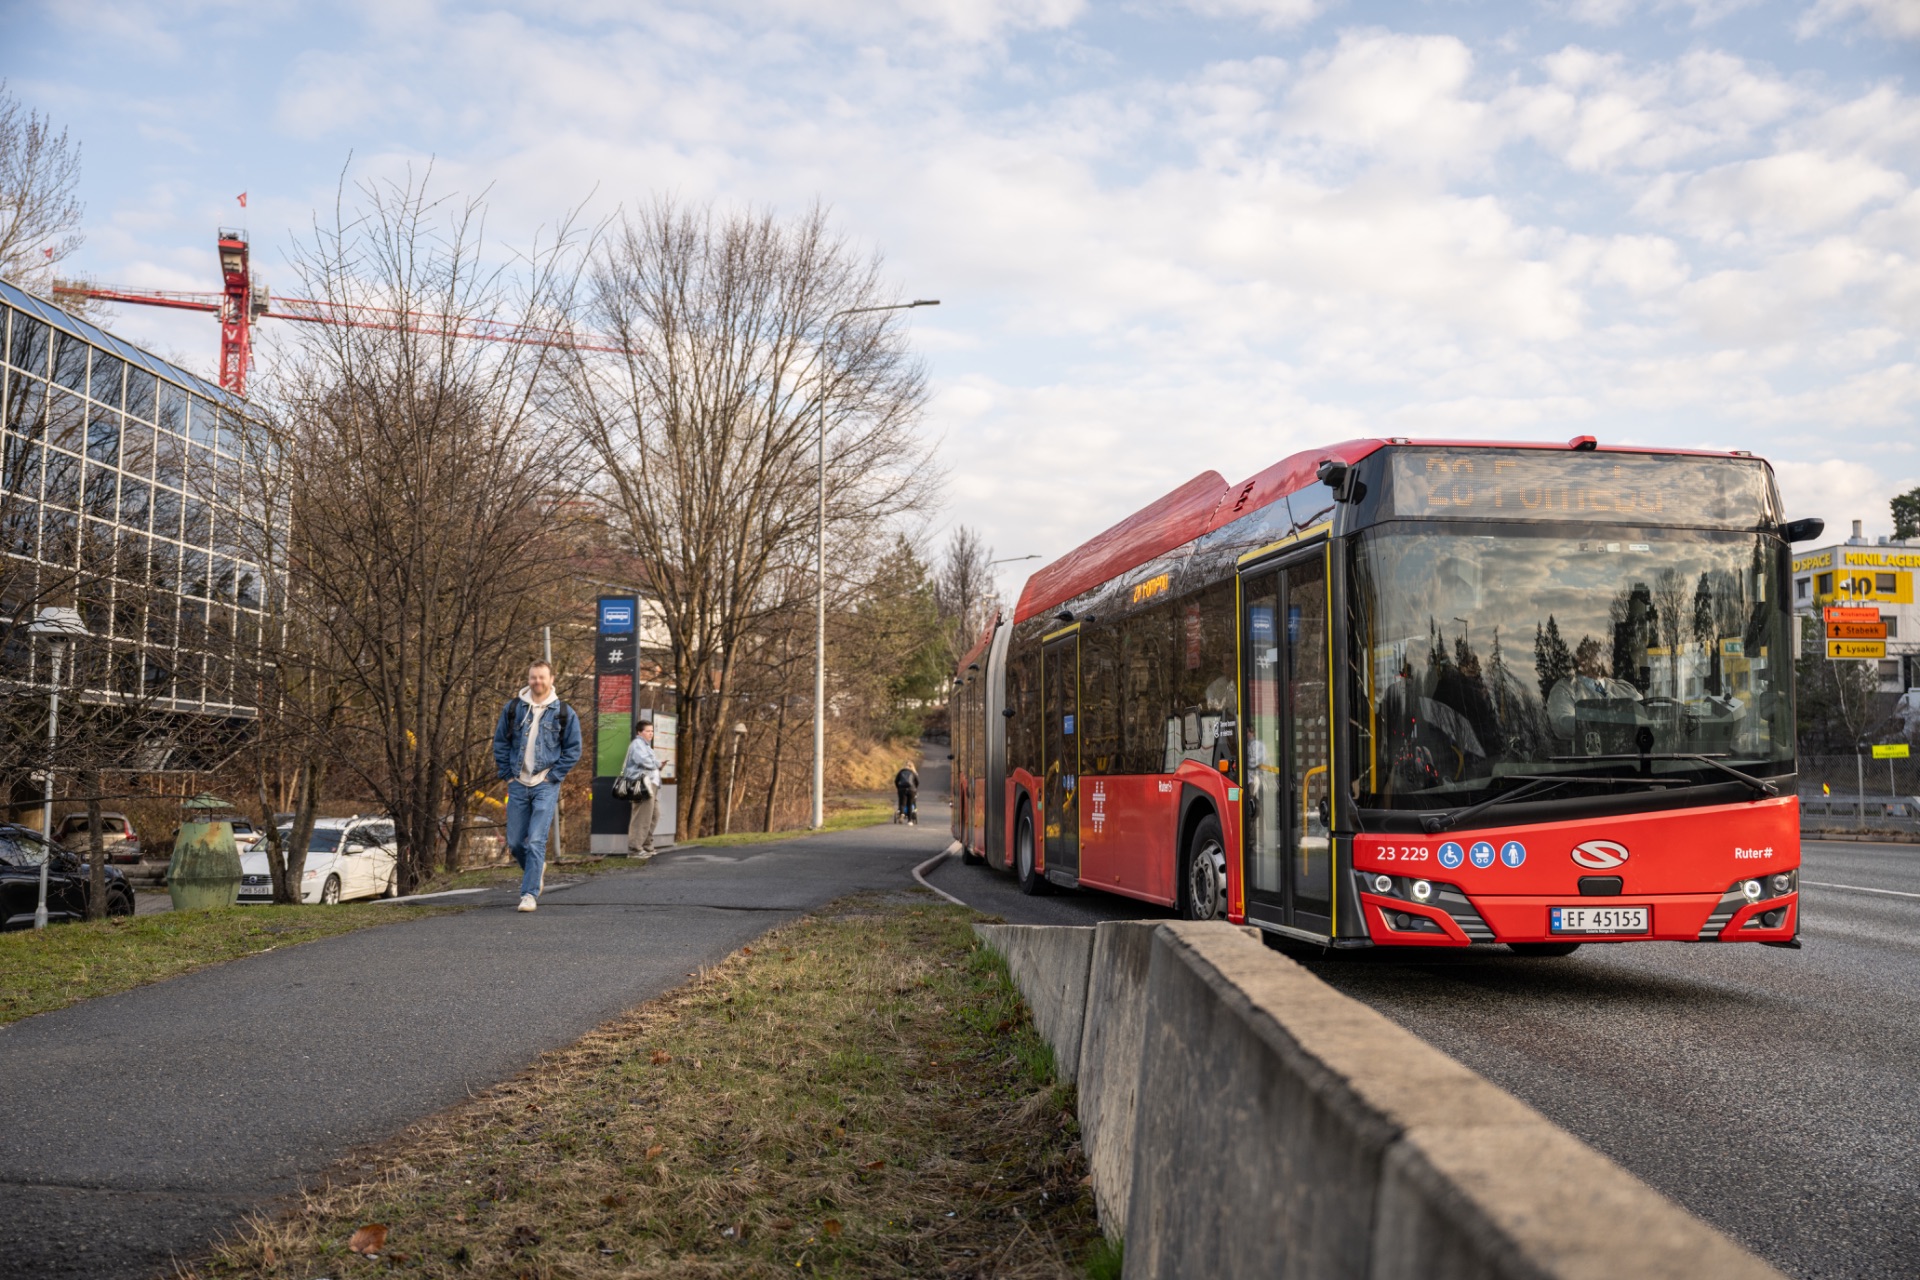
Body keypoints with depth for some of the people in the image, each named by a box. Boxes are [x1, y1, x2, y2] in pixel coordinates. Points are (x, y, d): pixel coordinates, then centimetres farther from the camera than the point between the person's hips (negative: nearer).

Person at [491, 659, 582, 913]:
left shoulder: (564, 713, -1)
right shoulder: (512, 708, 4)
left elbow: (573, 750, 2)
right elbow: (500, 742, 11)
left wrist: (553, 776, -5)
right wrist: (507, 774, 4)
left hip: (546, 786, -3)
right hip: (518, 785, 3)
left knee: (536, 841, -11)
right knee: (515, 843, 7)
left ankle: (530, 893, -6)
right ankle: (536, 869, 36)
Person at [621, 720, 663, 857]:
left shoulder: (645, 745, 27)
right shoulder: (637, 744, -7)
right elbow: (644, 761, -20)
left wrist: (655, 763, 5)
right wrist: (657, 763, -3)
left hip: (650, 784, 11)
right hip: (642, 784, -11)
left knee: (654, 815, 15)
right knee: (642, 818, -11)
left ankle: (647, 846, 23)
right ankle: (635, 848, -9)